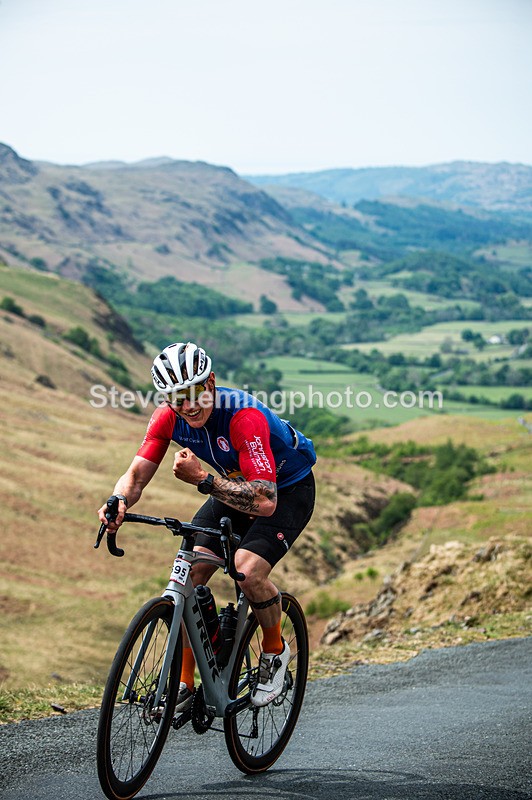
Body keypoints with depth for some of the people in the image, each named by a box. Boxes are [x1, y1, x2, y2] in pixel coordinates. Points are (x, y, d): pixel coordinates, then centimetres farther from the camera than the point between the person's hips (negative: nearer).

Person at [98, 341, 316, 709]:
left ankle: (275, 651, 1)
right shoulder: (169, 418, -17)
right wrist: (119, 502, -38)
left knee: (248, 570, -28)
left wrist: (202, 479, -43)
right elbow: (136, 476, -16)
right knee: (189, 573, -11)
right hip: (235, 488, 6)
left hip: (288, 491, -6)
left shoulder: (244, 417, -36)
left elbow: (265, 502, -40)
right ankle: (185, 684, 2)